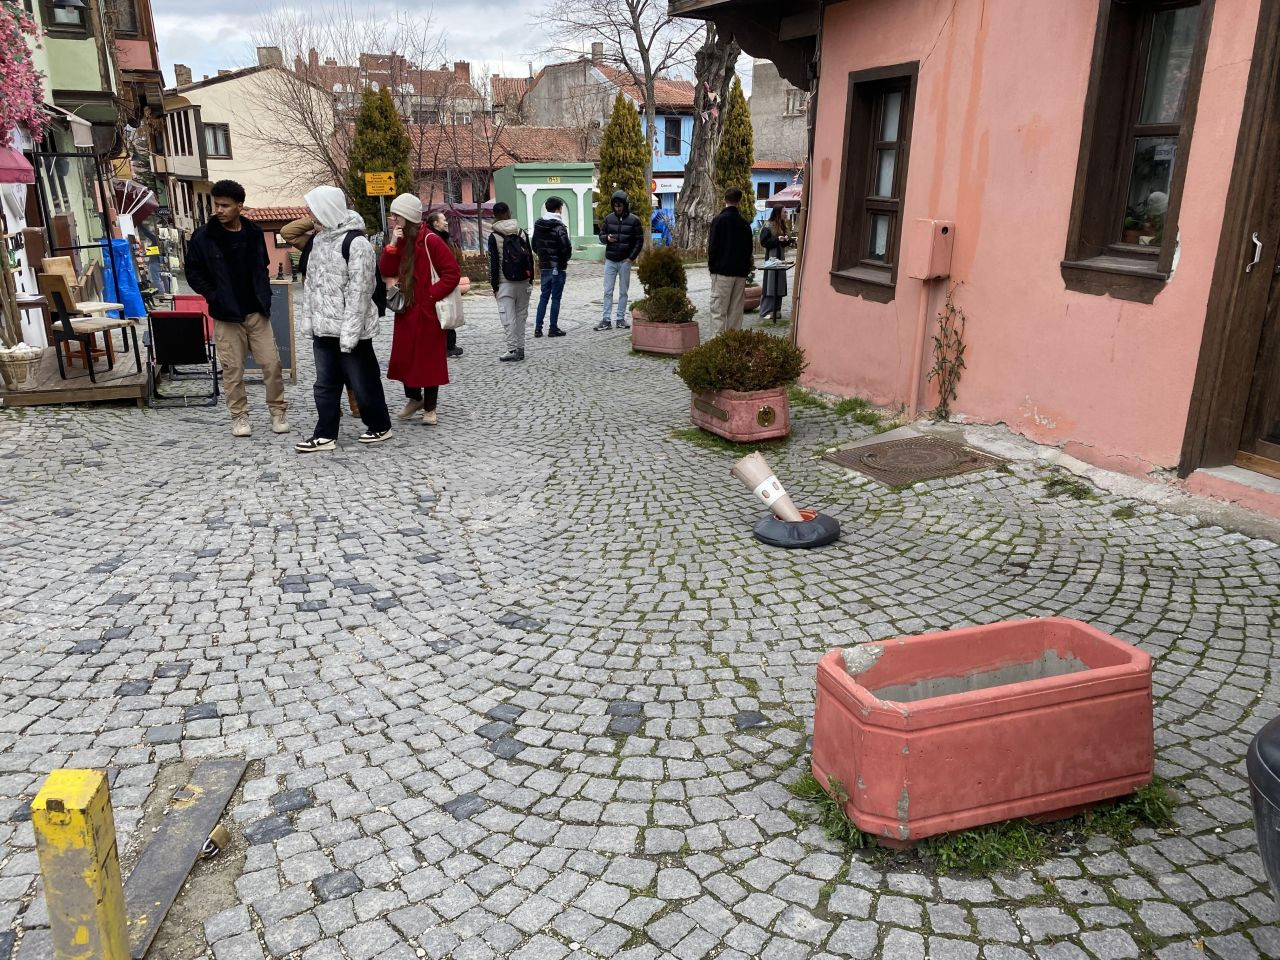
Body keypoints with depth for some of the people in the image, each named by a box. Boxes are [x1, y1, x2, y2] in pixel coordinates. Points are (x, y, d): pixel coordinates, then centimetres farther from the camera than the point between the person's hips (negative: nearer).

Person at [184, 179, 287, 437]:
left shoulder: (254, 232, 4)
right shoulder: (203, 237, -5)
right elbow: (193, 272, 2)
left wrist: (265, 296, 7)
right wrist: (213, 296, -7)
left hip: (257, 312, 2)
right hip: (226, 315, -2)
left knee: (272, 363, 1)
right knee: (233, 369, 2)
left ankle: (278, 411, 14)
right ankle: (239, 416, 14)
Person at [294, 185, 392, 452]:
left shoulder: (356, 241, -16)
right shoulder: (319, 238, 11)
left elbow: (359, 290, -20)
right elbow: (311, 282, 16)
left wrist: (349, 331, -22)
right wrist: (308, 319, 10)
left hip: (350, 329, -8)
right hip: (323, 327, 8)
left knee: (363, 382, 4)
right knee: (325, 384, 10)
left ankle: (380, 426, 22)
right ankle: (325, 435, 18)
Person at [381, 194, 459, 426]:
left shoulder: (430, 241, -13)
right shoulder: (400, 241, 8)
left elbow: (452, 273, -16)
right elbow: (386, 272, 0)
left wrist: (431, 295, -18)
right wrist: (393, 244, -11)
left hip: (428, 311, -6)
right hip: (405, 309, 7)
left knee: (429, 359, 3)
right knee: (404, 356, 10)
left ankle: (429, 408, 15)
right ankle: (414, 398, 30)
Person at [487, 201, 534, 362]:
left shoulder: (494, 237, -6)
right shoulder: (522, 233, 6)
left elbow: (493, 263, -7)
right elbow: (530, 257, 9)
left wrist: (494, 285, -1)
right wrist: (531, 279, 15)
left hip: (505, 283, -4)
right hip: (524, 282, 4)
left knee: (508, 317, -2)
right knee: (521, 315, 11)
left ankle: (512, 349, -7)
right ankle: (520, 348, 13)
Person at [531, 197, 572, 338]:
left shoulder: (538, 225, 7)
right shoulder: (559, 226, -15)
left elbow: (534, 245, 12)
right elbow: (566, 247, -19)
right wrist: (565, 258, 0)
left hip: (544, 266, 6)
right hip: (558, 267, -6)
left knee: (544, 296, 14)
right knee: (556, 297, 1)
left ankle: (538, 327, 11)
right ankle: (553, 328, 4)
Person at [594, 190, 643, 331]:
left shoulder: (634, 220, -3)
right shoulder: (609, 218, 5)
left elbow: (639, 241, -2)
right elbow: (601, 235, 11)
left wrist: (631, 258, -9)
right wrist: (607, 238, -13)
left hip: (625, 261, -2)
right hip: (610, 261, 2)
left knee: (623, 292, 6)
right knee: (608, 291, 1)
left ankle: (621, 319, 13)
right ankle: (605, 320, 3)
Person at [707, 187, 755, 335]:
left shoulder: (719, 220, -6)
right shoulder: (744, 223, 9)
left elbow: (712, 246, -9)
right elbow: (748, 249, 12)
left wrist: (711, 266, 2)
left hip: (722, 272, -5)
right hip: (740, 272, 5)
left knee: (718, 310, -5)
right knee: (735, 310, 8)